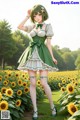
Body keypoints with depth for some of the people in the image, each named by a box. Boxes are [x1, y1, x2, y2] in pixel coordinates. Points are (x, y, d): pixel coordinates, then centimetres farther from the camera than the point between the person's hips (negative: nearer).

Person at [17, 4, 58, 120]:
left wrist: (52, 57, -3)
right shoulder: (32, 26, 16)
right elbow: (19, 27, 5)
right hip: (31, 55, 4)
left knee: (44, 83, -10)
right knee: (32, 83, -1)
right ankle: (35, 110, 6)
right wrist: (27, 16, 6)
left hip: (42, 55, -4)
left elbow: (48, 43, 2)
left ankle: (52, 106, 13)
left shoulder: (48, 26, 4)